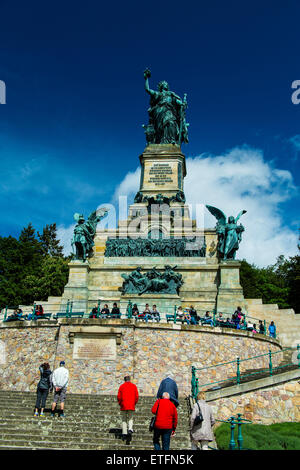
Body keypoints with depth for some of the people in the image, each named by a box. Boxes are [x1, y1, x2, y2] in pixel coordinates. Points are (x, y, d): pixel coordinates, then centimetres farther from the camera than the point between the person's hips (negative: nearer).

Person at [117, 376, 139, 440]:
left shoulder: (121, 386, 1)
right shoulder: (134, 386, 4)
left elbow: (119, 396, -1)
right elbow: (136, 396, 2)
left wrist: (120, 404, 13)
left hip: (123, 406, 0)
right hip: (131, 406, 0)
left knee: (124, 419, 12)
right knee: (130, 418, 14)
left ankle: (124, 433, 5)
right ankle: (130, 429, -10)